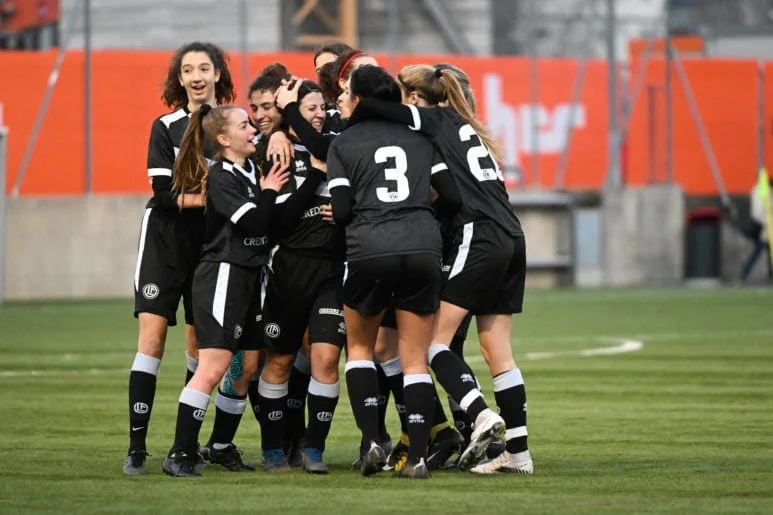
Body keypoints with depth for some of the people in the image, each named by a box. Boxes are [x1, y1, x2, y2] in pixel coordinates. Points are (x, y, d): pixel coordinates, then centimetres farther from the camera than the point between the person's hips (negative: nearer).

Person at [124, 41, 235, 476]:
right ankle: (137, 447, -12)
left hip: (213, 243, 2)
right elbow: (164, 192, -8)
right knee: (152, 335, -11)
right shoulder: (166, 128, 0)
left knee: (200, 343, 7)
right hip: (166, 240, -2)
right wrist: (204, 196, -20)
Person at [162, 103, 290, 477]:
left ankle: (221, 446, 19)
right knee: (214, 366, -15)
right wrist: (268, 193, -4)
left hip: (251, 276, 9)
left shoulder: (253, 170, 12)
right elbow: (254, 222, -19)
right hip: (223, 274, -9)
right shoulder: (221, 177, -12)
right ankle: (179, 455, -15)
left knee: (250, 365, 9)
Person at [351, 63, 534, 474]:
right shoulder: (461, 126, 24)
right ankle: (517, 452, 4)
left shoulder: (435, 121, 1)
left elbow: (371, 106, -11)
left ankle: (481, 414, -22)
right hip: (511, 238, 8)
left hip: (478, 238, -8)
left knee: (434, 339, -6)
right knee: (498, 351, 7)